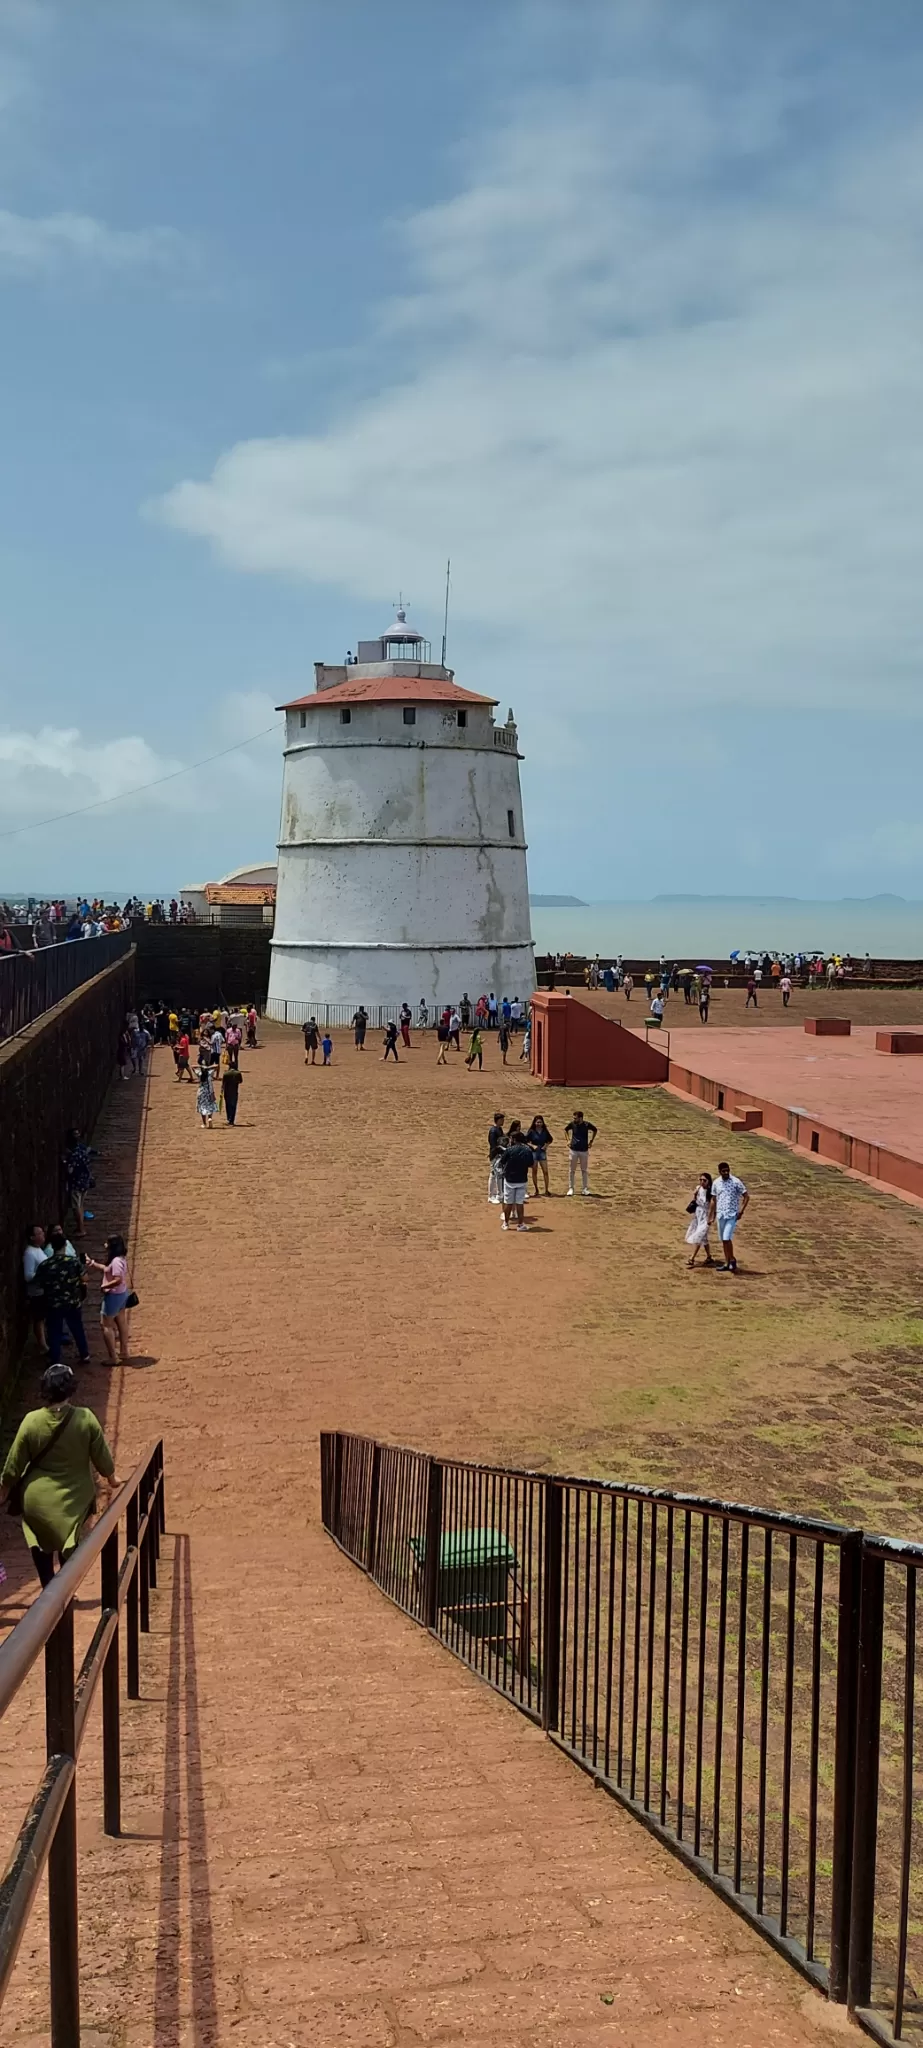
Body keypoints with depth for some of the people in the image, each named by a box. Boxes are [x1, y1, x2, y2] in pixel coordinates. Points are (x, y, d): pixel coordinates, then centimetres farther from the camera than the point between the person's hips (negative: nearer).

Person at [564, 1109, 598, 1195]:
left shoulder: (587, 1125, -10)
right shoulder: (572, 1124, -6)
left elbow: (595, 1130, 11)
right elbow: (565, 1130, 15)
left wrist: (591, 1141, 8)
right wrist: (568, 1140, 6)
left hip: (584, 1150, -1)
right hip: (574, 1150, 1)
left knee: (584, 1170, 8)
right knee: (572, 1170, 3)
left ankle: (585, 1189, 15)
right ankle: (570, 1188, 10)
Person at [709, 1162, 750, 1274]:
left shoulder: (736, 1182, -9)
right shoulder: (716, 1183, 4)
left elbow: (746, 1197, -4)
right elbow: (713, 1200, 13)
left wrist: (741, 1211, -13)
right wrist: (711, 1216, 11)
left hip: (732, 1215, -5)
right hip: (720, 1215, 5)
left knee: (727, 1238, -14)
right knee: (723, 1240, 10)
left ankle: (732, 1260, 4)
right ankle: (727, 1263, 18)